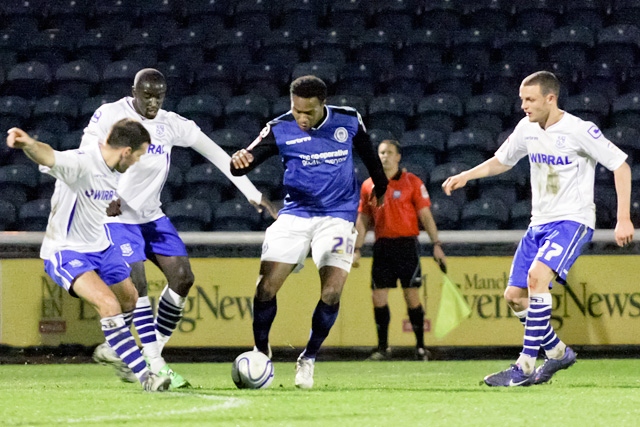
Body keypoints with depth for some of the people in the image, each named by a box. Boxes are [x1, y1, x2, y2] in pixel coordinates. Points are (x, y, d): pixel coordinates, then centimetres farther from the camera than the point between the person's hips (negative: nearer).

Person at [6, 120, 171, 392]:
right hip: (66, 252, -9)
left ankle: (114, 351, 55)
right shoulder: (80, 163, -29)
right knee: (108, 304, -26)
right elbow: (49, 157, -51)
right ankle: (144, 375, -20)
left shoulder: (117, 171, -2)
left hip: (101, 247, 9)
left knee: (129, 300, 24)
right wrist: (28, 144, -71)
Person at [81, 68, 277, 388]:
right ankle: (154, 366, -13)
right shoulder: (110, 115, -9)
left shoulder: (171, 125, 2)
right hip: (117, 216, -6)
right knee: (137, 285, -16)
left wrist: (252, 194, 0)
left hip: (151, 216, 6)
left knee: (182, 277, -5)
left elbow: (217, 155, 3)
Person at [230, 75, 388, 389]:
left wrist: (381, 188, 31)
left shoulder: (349, 121, -3)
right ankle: (261, 353, 10)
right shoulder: (280, 129, -8)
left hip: (337, 216, 0)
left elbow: (369, 155, 17)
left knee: (332, 292, -14)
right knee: (266, 287, -11)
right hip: (295, 215, 0)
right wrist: (240, 161, -38)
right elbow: (243, 164, -14)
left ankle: (308, 359, 6)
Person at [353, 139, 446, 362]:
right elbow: (363, 220, 14)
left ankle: (421, 347, 3)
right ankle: (383, 347, 7)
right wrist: (357, 249, 8)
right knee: (378, 297, -2)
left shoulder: (412, 182, 1)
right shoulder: (368, 185, 9)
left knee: (411, 295, -5)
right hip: (382, 245, 3)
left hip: (407, 243, -3)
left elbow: (425, 215, 0)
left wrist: (436, 244, -5)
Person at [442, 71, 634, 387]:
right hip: (539, 222, 8)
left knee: (537, 276, -29)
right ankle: (558, 352, 24)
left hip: (572, 220, -8)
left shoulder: (579, 130, -14)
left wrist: (623, 219, -15)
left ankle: (526, 366, -26)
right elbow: (501, 161, 24)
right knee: (514, 296, 3)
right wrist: (465, 176, 9)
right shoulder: (527, 129, 6)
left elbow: (620, 166, -10)